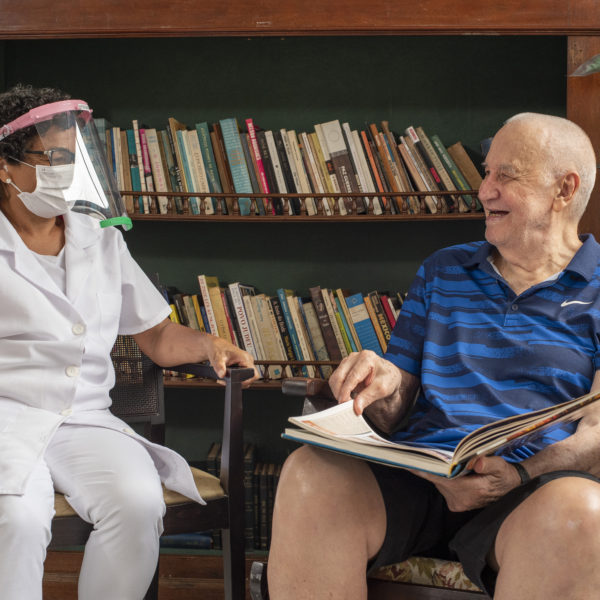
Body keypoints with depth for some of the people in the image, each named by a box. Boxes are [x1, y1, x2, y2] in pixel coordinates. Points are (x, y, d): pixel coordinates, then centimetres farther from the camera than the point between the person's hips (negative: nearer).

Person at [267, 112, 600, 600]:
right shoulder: (442, 272, 24)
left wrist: (519, 477, -22)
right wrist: (384, 386, -4)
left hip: (538, 485, -3)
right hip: (417, 475, 3)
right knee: (311, 474, -30)